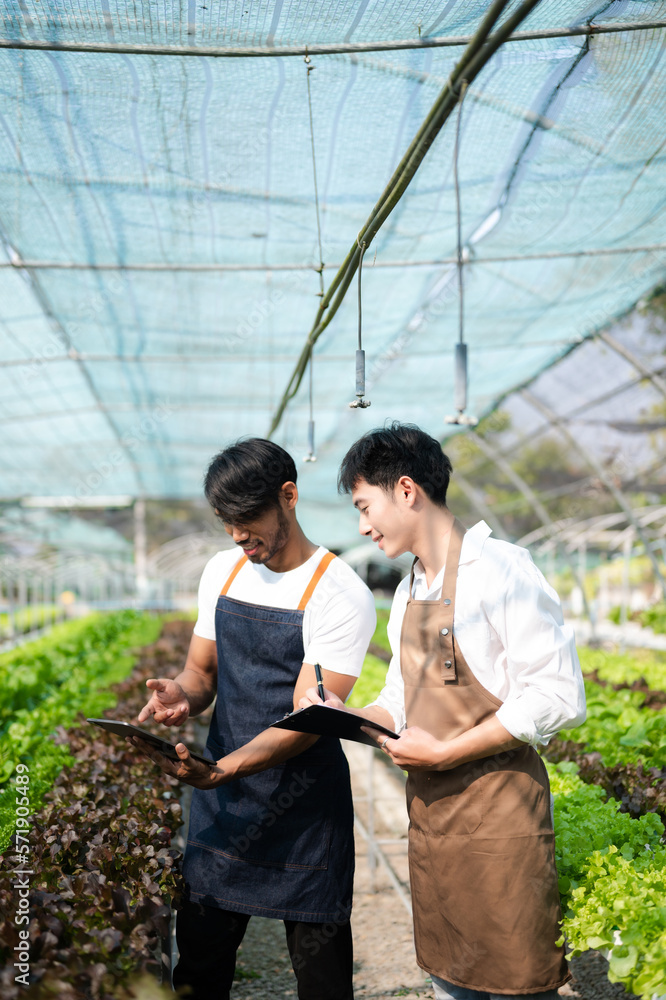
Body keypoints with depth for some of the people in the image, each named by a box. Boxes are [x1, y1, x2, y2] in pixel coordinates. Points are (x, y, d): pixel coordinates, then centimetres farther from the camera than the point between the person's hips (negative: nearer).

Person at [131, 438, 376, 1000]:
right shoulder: (224, 572, 5)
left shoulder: (341, 595, -15)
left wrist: (221, 770, -33)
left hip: (304, 809, -5)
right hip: (220, 805, 5)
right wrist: (181, 694, -10)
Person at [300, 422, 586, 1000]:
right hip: (430, 811, 8)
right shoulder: (409, 593, 14)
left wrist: (443, 753, -17)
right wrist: (347, 718, -1)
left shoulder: (499, 568, -13)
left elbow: (559, 698, -19)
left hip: (498, 814, -8)